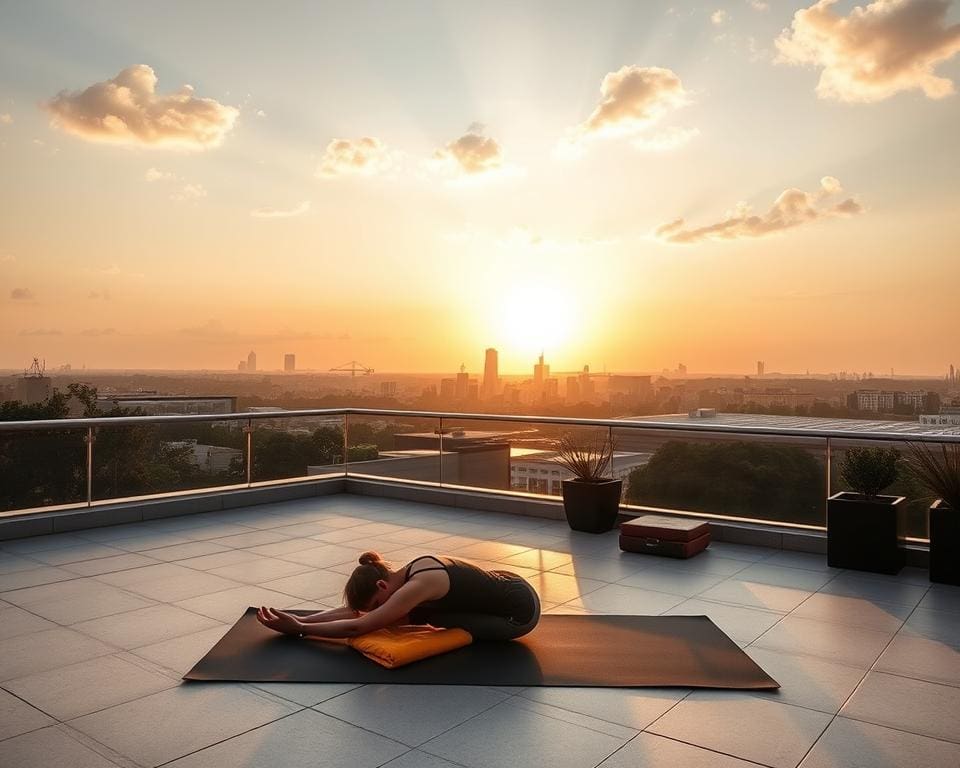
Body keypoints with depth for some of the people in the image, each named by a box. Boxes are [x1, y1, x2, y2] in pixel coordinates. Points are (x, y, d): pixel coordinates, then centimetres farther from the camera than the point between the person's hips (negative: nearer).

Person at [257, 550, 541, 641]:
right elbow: (355, 610, 4)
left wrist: (298, 629, -13)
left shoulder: (416, 586, -25)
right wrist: (301, 619, 0)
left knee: (423, 614, -11)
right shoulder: (413, 571, 0)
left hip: (520, 612, -8)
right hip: (510, 587, 8)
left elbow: (357, 626, -21)